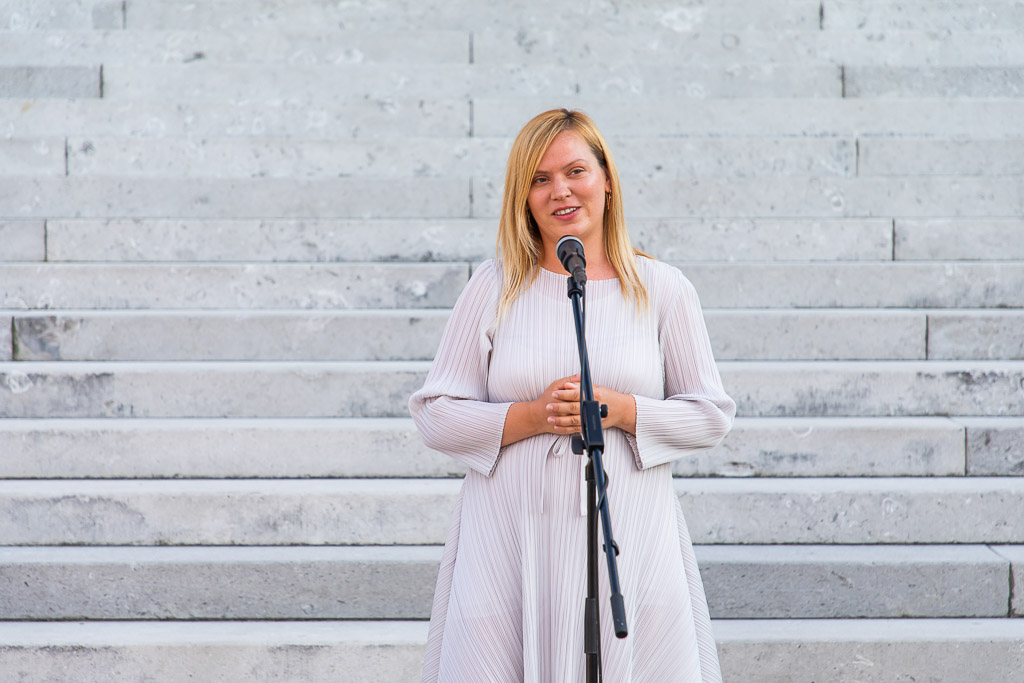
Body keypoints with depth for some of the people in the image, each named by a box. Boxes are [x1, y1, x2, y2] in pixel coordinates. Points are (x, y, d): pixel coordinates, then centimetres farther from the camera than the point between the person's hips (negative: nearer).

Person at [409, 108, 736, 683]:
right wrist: (533, 416, -11)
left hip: (628, 541, 0)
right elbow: (436, 415, 4)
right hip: (511, 545, 0)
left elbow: (712, 414, 6)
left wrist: (617, 410, -10)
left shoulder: (662, 289, 6)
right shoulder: (495, 286, 6)